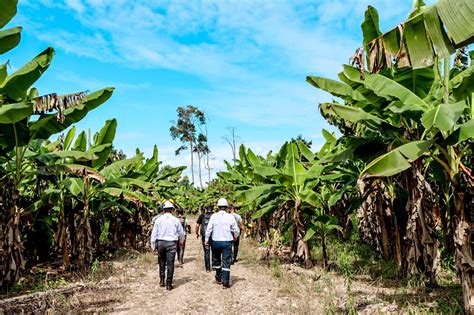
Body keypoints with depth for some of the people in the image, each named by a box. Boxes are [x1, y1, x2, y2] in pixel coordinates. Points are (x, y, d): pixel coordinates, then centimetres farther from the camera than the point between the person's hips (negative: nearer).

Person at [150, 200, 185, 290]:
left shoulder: (158, 219, -1)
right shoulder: (175, 220, -2)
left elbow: (154, 233, 2)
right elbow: (181, 232, 8)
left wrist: (153, 245, 12)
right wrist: (181, 241, 27)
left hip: (160, 242, 2)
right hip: (171, 243, -2)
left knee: (162, 262, 19)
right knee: (170, 263, 3)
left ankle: (162, 280, 23)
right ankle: (169, 284, 6)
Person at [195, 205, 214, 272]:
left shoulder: (202, 216, 1)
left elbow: (197, 226, 0)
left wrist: (197, 233, 14)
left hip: (204, 237, 0)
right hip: (213, 236, 0)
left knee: (206, 252, 8)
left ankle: (207, 268, 11)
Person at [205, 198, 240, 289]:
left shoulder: (214, 216, -5)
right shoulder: (230, 217, -7)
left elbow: (209, 229, -4)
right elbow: (236, 230, 0)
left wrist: (206, 239, 6)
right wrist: (235, 237, 20)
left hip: (216, 241, 2)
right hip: (227, 242, -1)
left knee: (216, 260, 20)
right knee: (226, 262, 3)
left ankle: (218, 278, 32)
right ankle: (225, 282, 2)